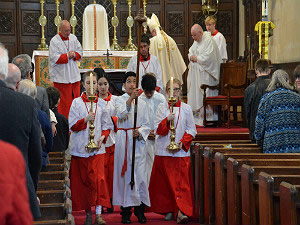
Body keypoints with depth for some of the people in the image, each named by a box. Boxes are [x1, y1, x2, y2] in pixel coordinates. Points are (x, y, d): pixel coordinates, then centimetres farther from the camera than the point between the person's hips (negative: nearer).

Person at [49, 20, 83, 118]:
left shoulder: (73, 38, 8)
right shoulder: (54, 41, -8)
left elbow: (80, 51, 12)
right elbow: (54, 58, -15)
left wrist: (74, 55, -9)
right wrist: (67, 56, -15)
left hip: (74, 75, 6)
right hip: (61, 76, -6)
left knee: (75, 98, 9)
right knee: (64, 100, -4)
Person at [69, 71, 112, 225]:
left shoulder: (101, 103, 9)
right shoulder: (77, 103, 2)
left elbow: (107, 125, 13)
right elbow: (72, 125, -3)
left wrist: (102, 137, -5)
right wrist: (86, 120, -19)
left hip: (97, 148, 1)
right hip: (80, 148, 0)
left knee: (98, 179, -12)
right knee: (83, 181, 3)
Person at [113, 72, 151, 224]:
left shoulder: (142, 103, 13)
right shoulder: (120, 100, 4)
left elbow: (147, 125, 11)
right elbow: (121, 115, -17)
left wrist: (139, 132, -9)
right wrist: (130, 99, -27)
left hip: (138, 141, 2)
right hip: (124, 141, -2)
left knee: (140, 174, -2)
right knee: (125, 173, -4)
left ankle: (140, 210, 5)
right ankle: (125, 211, 1)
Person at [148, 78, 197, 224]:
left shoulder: (186, 108, 5)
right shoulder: (161, 108, 5)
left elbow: (191, 130, 6)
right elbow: (158, 130, -2)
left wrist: (183, 142, -10)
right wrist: (167, 119, -19)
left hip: (181, 151, -1)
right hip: (164, 151, 1)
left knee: (182, 183, -9)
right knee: (166, 182, 4)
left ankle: (182, 212, -15)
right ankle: (168, 210, 17)